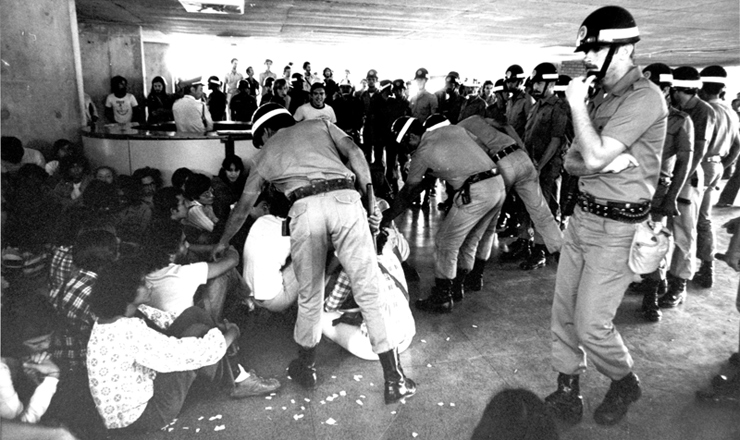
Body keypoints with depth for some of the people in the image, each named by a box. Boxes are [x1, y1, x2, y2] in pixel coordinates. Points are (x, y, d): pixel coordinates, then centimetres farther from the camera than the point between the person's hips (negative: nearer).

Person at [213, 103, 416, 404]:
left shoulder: (266, 152, 29)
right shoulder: (320, 124, 31)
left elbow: (242, 208, 35)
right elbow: (354, 152, 11)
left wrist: (222, 243, 49)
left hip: (305, 208, 0)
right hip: (346, 199, 0)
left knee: (309, 297, 18)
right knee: (370, 293, 5)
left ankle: (306, 368, 35)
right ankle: (395, 380, 12)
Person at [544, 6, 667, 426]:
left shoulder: (645, 98, -16)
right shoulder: (601, 96, 9)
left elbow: (594, 158, -24)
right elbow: (573, 161, 8)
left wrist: (577, 105, -14)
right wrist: (606, 162, -13)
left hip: (617, 228, -7)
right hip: (583, 214, 7)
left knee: (591, 324, 0)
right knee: (564, 310, 11)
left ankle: (626, 384, 29)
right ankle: (568, 386, 28)